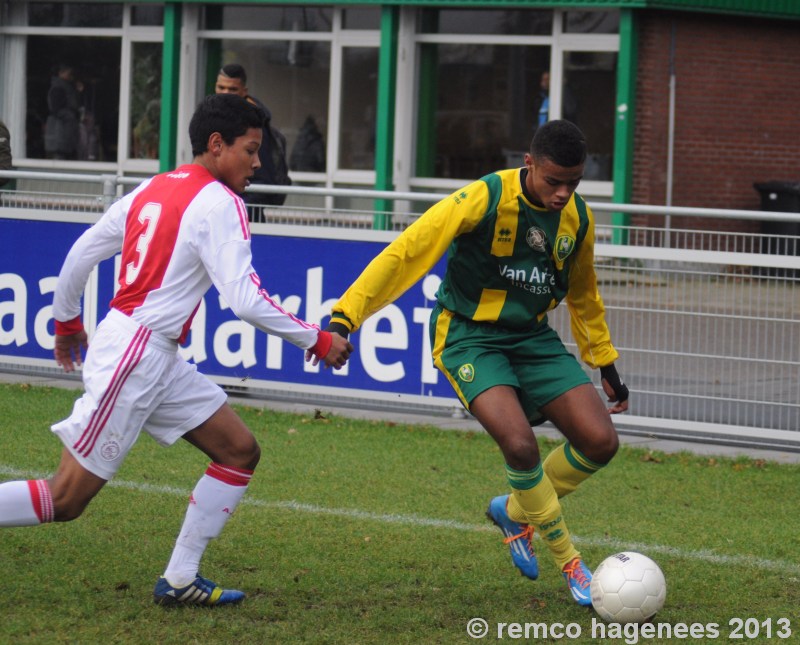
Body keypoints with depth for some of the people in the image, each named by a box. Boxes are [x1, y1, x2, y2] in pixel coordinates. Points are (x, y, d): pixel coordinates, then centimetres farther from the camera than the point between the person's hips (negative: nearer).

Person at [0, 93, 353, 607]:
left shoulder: (154, 189, 12)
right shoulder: (219, 203, -13)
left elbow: (81, 253, 17)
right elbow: (245, 299, -19)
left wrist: (67, 320, 30)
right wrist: (317, 341, -9)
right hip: (133, 357, -10)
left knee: (240, 451, 9)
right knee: (65, 500, -7)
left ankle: (180, 580, 10)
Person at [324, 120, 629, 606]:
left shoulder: (578, 218, -1)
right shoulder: (486, 199, -20)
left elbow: (583, 295, 18)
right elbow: (406, 253, -21)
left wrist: (606, 365, 21)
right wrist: (345, 317, -28)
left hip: (533, 337, 6)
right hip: (470, 336, -6)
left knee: (600, 441, -9)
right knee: (520, 444, -27)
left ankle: (515, 512, 18)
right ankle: (569, 562, -5)